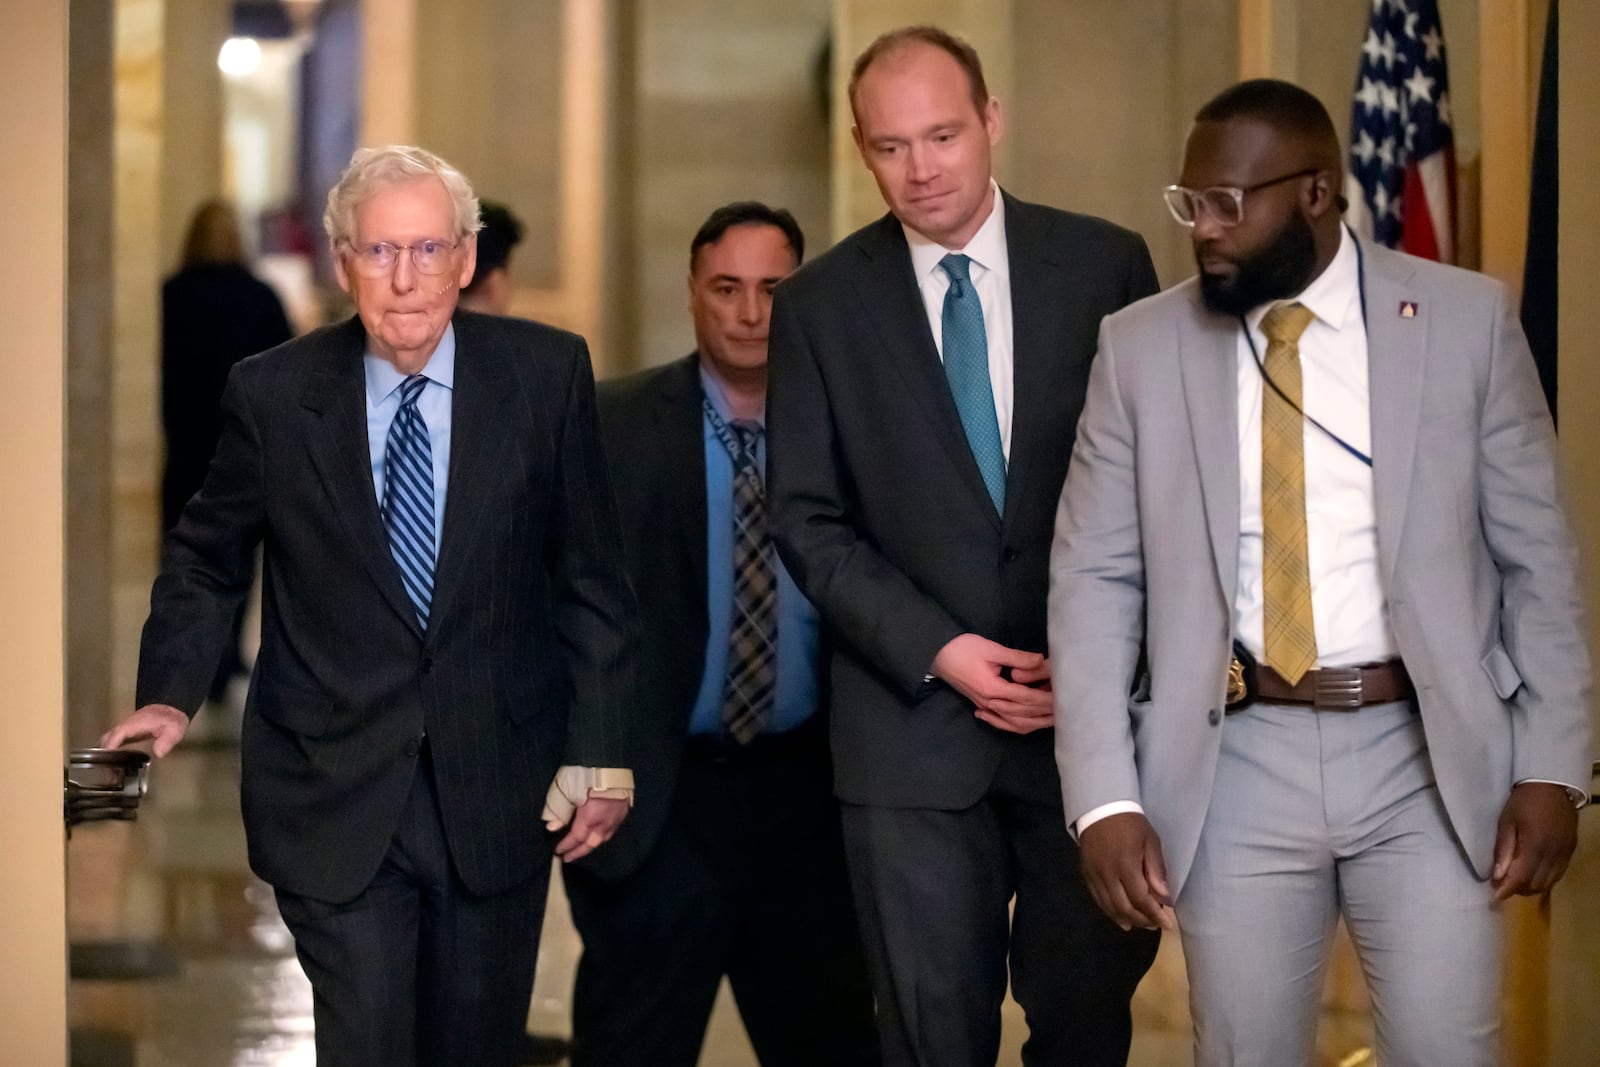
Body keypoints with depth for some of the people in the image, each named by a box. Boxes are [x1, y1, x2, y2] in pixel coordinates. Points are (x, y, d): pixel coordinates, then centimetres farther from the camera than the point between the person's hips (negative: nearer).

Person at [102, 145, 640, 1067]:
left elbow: (592, 576, 2)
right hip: (336, 793, -1)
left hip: (497, 794, 1)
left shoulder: (547, 375, -3)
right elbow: (205, 562, 10)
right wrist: (170, 696, -4)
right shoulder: (272, 394, -3)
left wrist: (600, 752, 0)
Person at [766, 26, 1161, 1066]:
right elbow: (809, 520, 2)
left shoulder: (1106, 266, 2)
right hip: (913, 726, 0)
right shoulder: (821, 303, 3)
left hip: (1089, 707, 0)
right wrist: (936, 651, -10)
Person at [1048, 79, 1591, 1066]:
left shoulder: (1467, 320, 0)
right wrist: (1107, 798, -7)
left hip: (1429, 758, -1)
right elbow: (1094, 580, 2)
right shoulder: (1142, 347, 2)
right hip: (1238, 768, 1)